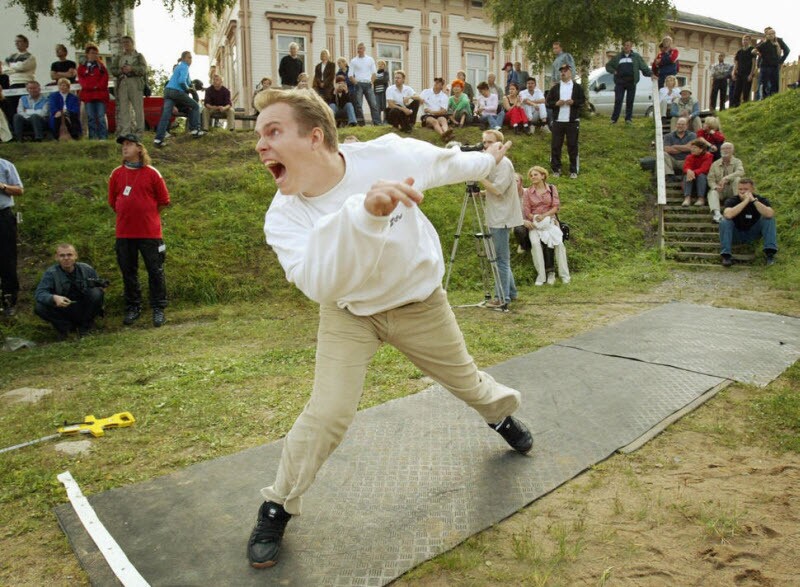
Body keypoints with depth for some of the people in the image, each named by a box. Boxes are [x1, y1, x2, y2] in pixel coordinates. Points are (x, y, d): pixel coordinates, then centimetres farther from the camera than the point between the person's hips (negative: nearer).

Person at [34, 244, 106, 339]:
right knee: (39, 308, -26)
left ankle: (85, 325, -4)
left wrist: (99, 284, -23)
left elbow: (99, 286, 4)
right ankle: (65, 326, -1)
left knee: (96, 293, -26)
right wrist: (54, 298, -40)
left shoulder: (87, 269, -4)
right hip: (63, 311, -1)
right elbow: (39, 293, -17)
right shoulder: (51, 273, -8)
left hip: (84, 310, 1)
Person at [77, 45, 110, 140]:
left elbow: (105, 78, 3)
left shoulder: (101, 65, 13)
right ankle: (93, 137, 2)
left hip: (100, 94, -1)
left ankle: (103, 137, -7)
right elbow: (81, 79, 5)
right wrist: (91, 86, -10)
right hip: (88, 94, 2)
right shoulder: (82, 67, 14)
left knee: (101, 117, -7)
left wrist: (98, 86, -11)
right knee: (91, 117, 0)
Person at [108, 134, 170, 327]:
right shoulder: (117, 174, 5)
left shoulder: (152, 173, -3)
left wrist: (147, 215, 5)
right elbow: (113, 202, 14)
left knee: (155, 271, 1)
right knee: (128, 272, 9)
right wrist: (127, 216, 10)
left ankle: (158, 309, 11)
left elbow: (163, 201, 2)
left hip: (150, 232, -3)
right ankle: (133, 308, 21)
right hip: (124, 233, 3)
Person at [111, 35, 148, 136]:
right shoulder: (118, 57, 20)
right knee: (123, 108, -3)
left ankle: (139, 131, -5)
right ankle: (125, 132, -3)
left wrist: (131, 69, -20)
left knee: (138, 107, -7)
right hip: (122, 83, 3)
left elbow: (143, 69, -4)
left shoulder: (139, 56, 11)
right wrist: (121, 71, -9)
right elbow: (113, 70, 12)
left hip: (135, 83, -3)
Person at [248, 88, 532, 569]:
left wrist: (487, 161, 14)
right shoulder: (283, 217, -27)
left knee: (464, 380, 19)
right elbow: (319, 283, -46)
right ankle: (278, 507, 10)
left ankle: (502, 412, 56)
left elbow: (444, 162, -5)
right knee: (329, 413, -15)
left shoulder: (387, 155, -27)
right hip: (349, 313, -1)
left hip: (420, 302, 1)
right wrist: (363, 212, -62)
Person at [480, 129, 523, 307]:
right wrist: (482, 192, 10)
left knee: (501, 258, -8)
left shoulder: (503, 163, -12)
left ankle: (502, 297, -4)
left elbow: (497, 189, -20)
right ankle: (510, 292, 22)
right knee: (502, 258, 14)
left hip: (501, 218, -10)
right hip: (495, 217, 10)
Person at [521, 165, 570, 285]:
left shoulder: (552, 188, 8)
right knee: (535, 242, -30)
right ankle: (541, 274, -26)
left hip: (550, 220, 1)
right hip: (534, 223, 0)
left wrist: (544, 216, -14)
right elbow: (527, 211, 2)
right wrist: (535, 218, -16)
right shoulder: (528, 192, 5)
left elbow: (556, 207, 1)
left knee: (558, 241, -25)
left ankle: (564, 274, -18)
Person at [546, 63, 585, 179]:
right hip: (558, 121, 2)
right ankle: (556, 169, 11)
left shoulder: (577, 87, 5)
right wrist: (556, 103, -12)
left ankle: (573, 170, 8)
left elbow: (583, 100, 2)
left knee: (572, 145, 2)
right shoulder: (555, 88, 9)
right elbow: (548, 102, 7)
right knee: (555, 145, 2)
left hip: (572, 121, -2)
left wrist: (573, 102, -15)